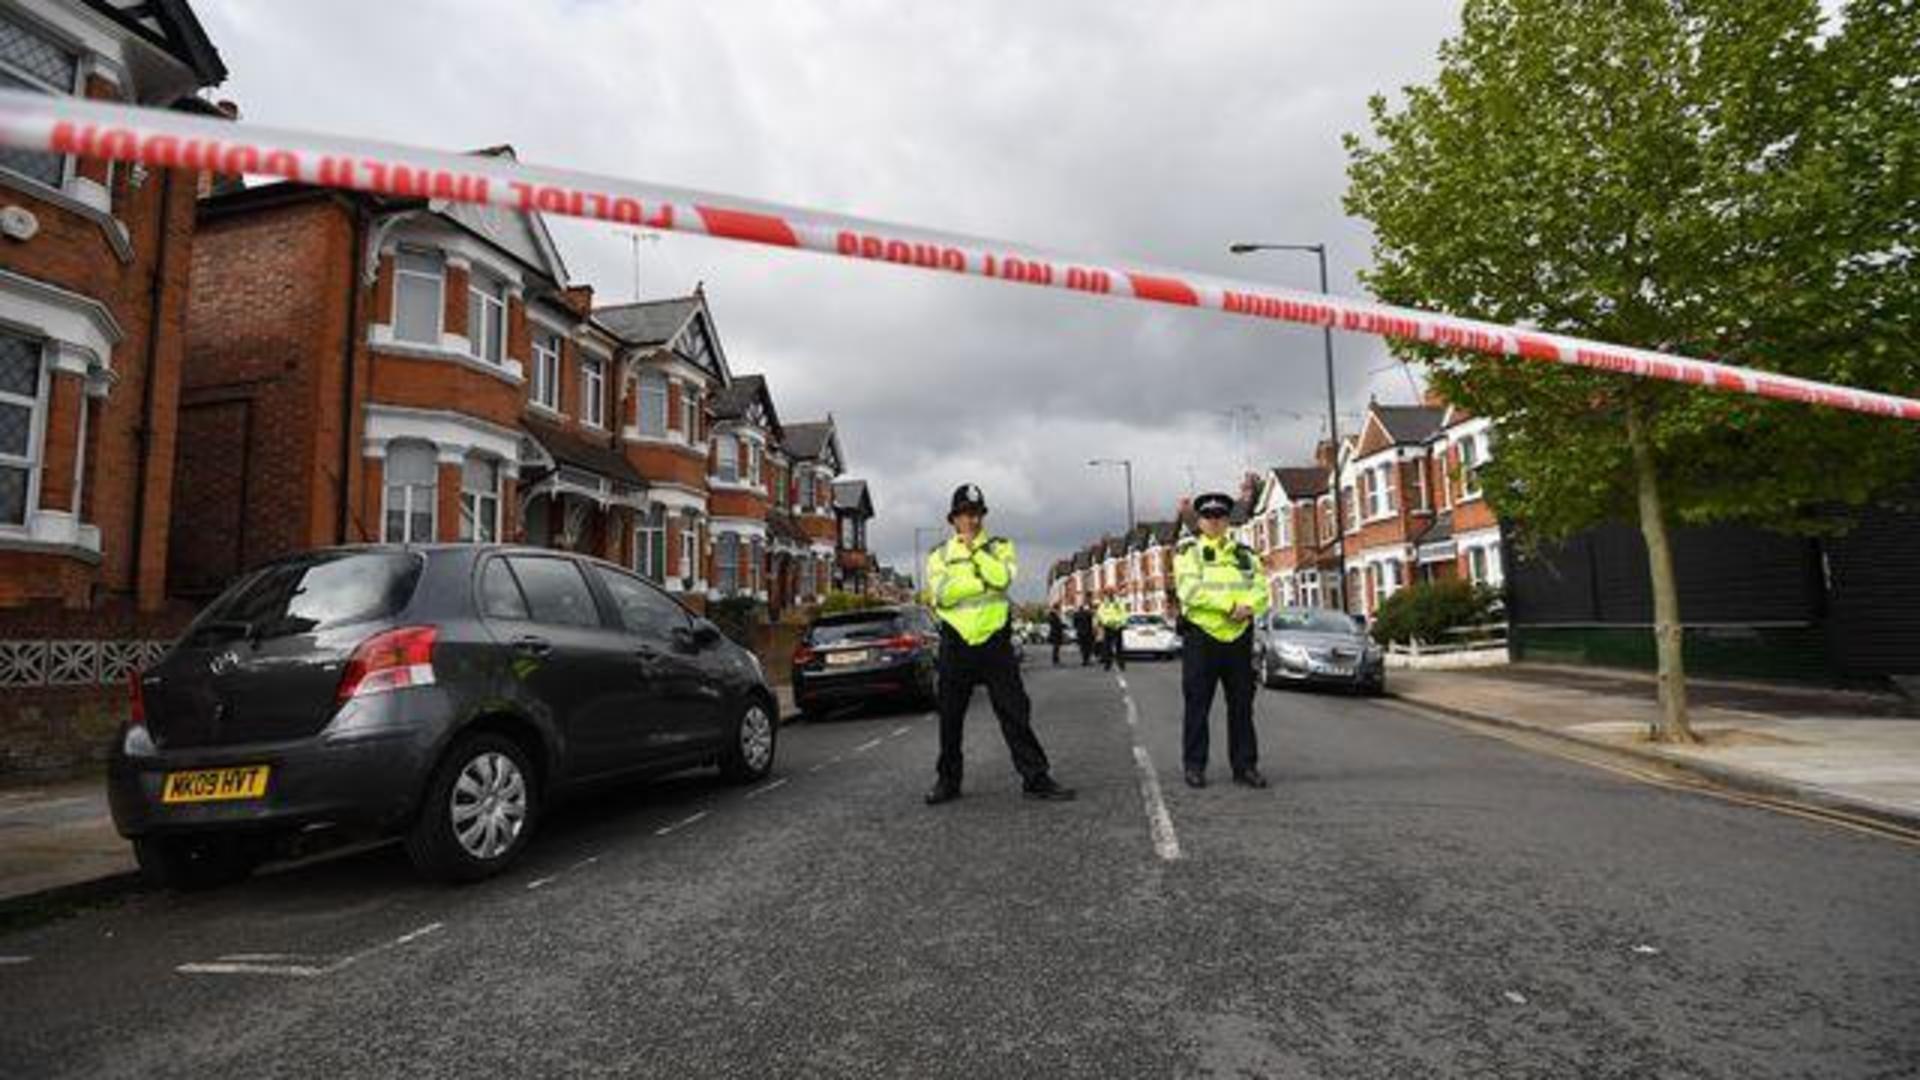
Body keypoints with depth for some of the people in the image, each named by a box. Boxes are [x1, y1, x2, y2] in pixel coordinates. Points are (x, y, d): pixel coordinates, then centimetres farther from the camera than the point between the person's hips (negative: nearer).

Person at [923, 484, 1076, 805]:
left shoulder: (999, 547, 8)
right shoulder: (939, 555, 8)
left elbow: (1002, 577, -12)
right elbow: (943, 594, -10)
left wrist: (975, 550, -13)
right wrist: (985, 582, -12)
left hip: (995, 641, -1)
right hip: (955, 644, 1)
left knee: (1014, 711, -1)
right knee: (950, 716, 8)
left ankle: (1035, 777, 6)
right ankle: (948, 781, 22)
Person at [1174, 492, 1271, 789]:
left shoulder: (1244, 554, 14)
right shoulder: (1188, 551, 1)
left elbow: (1261, 589, 4)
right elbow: (1189, 590, -14)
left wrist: (1248, 606, -18)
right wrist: (1230, 604, -18)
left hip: (1239, 637, 4)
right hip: (1201, 637, -4)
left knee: (1242, 705, 8)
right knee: (1197, 706, 2)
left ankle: (1245, 765, 17)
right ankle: (1194, 766, 11)